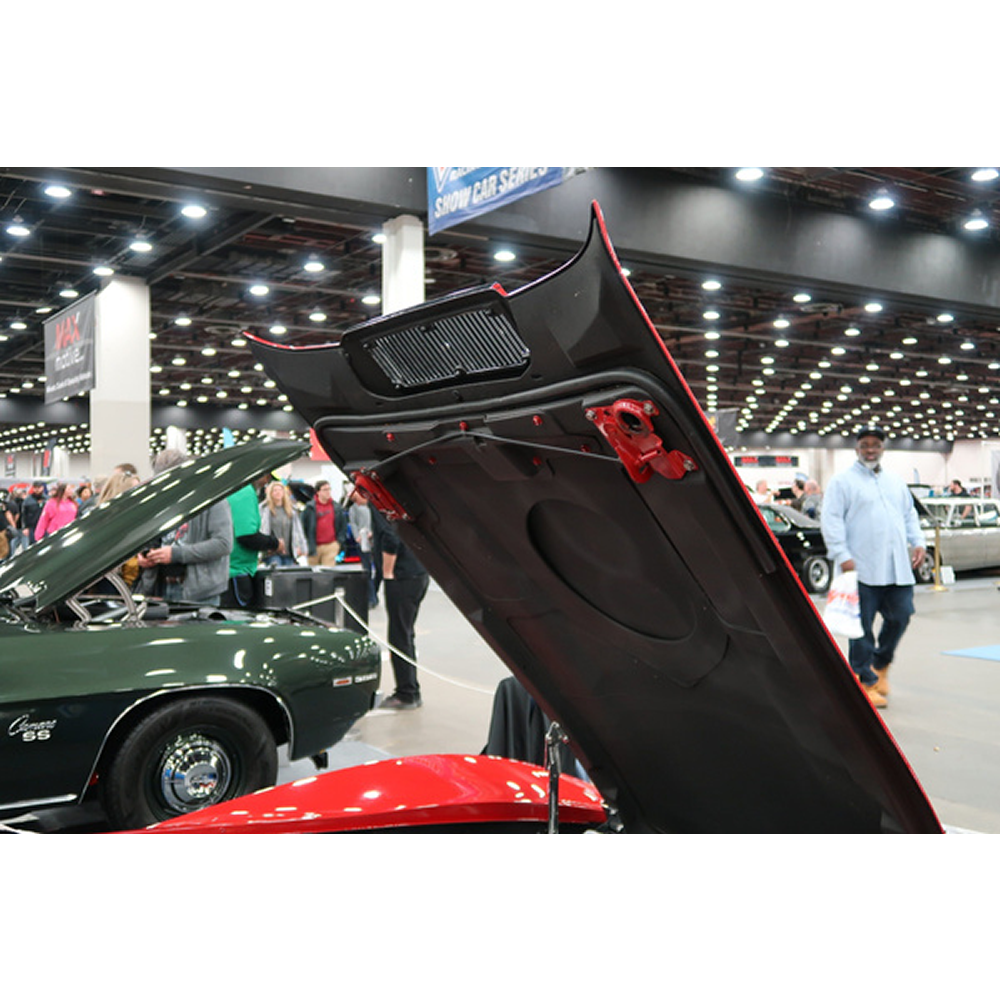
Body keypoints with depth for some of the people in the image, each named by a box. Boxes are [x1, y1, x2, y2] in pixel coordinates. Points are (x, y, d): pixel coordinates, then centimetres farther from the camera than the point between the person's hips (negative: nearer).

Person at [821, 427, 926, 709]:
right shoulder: (843, 481, 1)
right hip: (862, 569, -5)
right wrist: (842, 556, -15)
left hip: (897, 568, 6)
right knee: (862, 628, -2)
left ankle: (880, 665, 27)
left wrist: (918, 542, 11)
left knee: (900, 617, 4)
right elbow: (831, 520, -7)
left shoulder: (895, 482, 20)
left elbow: (909, 514, 27)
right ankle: (865, 682, 7)